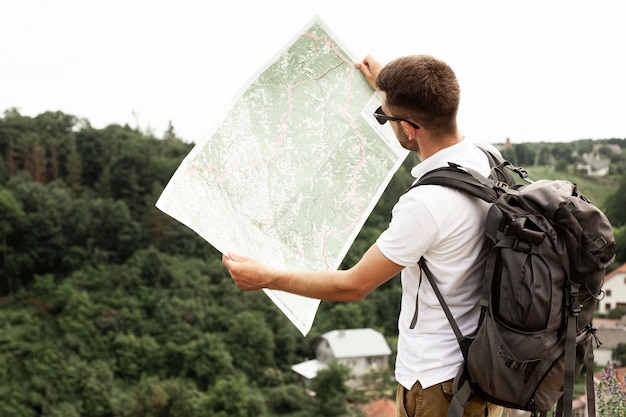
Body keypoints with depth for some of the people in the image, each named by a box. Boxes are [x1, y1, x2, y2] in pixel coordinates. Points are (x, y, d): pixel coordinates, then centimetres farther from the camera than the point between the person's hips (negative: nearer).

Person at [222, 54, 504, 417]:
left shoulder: (426, 203, -29)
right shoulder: (486, 159, -4)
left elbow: (353, 286, -17)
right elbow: (438, 123, 23)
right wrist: (387, 85, 36)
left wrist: (265, 278, -7)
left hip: (438, 381, -9)